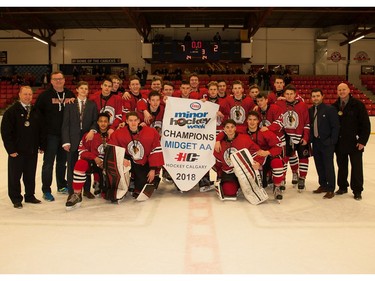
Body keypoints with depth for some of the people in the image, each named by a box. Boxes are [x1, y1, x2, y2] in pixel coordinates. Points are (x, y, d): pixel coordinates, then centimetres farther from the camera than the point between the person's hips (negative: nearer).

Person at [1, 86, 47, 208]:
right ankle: (16, 199, 17)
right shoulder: (11, 111, -6)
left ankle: (30, 196, 26)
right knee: (15, 176, 5)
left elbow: (42, 130, 13)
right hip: (17, 151, -4)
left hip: (33, 151, 4)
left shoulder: (36, 112, 8)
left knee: (31, 175, 13)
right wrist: (11, 149, -12)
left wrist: (42, 145, 7)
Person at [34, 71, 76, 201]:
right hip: (50, 135, -3)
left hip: (66, 134, 4)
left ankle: (62, 186, 29)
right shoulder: (45, 95, -3)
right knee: (48, 163, 0)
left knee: (62, 161, 15)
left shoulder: (70, 95, 7)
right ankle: (46, 190, 8)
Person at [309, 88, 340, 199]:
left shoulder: (330, 109, -7)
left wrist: (332, 141, -13)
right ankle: (323, 185, 26)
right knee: (319, 165, 12)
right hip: (315, 142, 6)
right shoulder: (310, 110, 9)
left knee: (328, 166, -3)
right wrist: (310, 139, 4)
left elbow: (336, 126, -9)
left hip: (327, 143, -5)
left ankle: (330, 189, 5)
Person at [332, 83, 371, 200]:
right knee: (341, 166, 13)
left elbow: (366, 124, -8)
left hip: (354, 142, -3)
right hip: (339, 143, 4)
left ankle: (357, 191, 14)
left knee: (356, 167, 4)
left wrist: (362, 141, -12)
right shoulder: (334, 106, 4)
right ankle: (342, 187, 26)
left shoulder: (357, 104, -7)